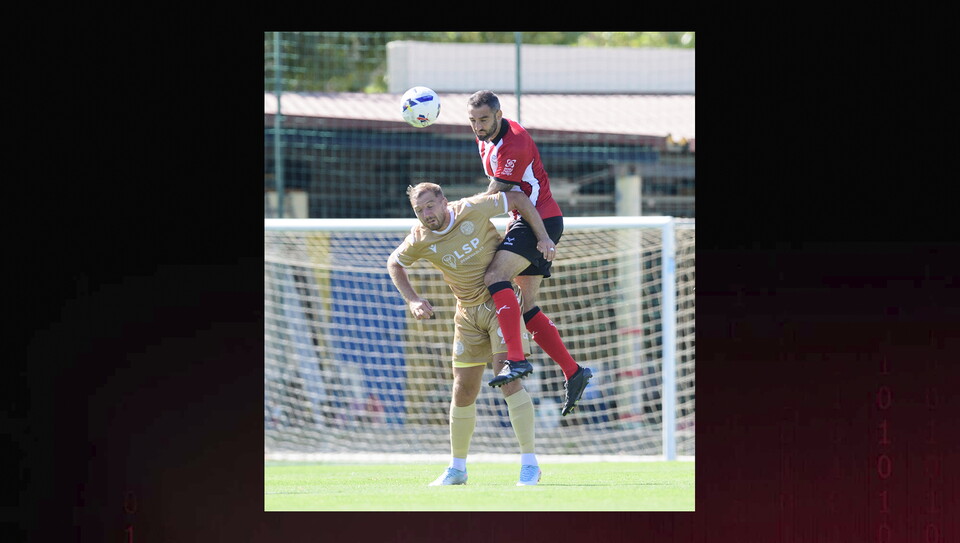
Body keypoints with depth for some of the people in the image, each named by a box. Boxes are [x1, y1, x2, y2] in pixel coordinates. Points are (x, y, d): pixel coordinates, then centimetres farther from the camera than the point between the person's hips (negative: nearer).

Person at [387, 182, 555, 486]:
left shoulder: (472, 210, -16)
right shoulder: (420, 239, -6)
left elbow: (518, 200, -6)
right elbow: (395, 263, 13)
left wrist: (543, 237, -11)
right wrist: (413, 300, 0)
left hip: (502, 302, -4)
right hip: (468, 314, 4)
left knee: (508, 379, -18)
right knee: (463, 391, 3)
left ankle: (529, 464, -16)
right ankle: (457, 469, 19)